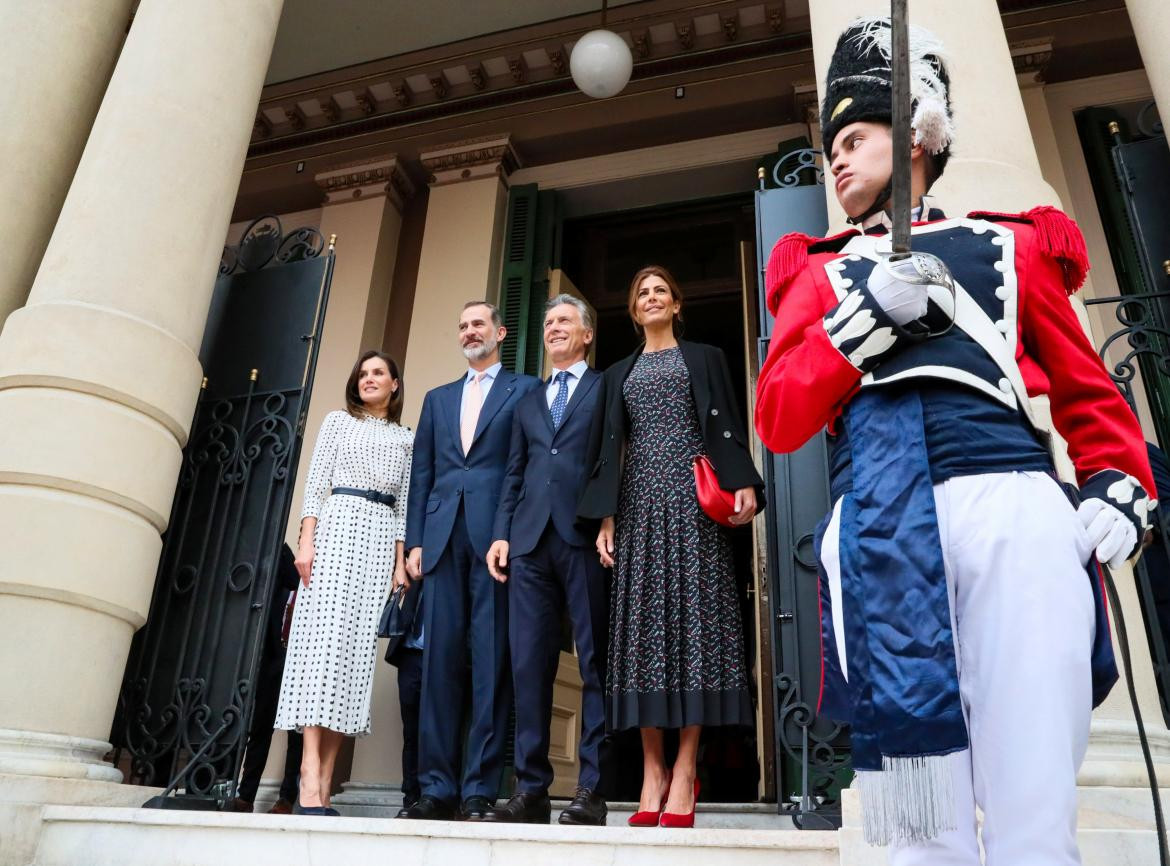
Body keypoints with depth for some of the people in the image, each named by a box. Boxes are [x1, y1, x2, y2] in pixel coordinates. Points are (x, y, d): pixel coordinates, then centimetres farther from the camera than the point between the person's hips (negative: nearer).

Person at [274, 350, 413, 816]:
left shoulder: (406, 438, 19)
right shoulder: (338, 421, 14)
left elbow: (403, 504, 14)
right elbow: (316, 484, 5)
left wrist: (401, 561, 4)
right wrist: (306, 540, -8)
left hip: (382, 537, 2)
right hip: (338, 525, -2)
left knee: (358, 644, -5)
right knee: (325, 635, -14)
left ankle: (324, 783, -5)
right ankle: (309, 777, -18)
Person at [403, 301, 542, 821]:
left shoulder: (525, 389, 12)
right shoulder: (437, 398, 25)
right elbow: (421, 474, 17)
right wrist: (415, 541, 6)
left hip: (498, 535, -4)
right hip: (443, 536, 4)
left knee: (491, 660, -5)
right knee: (440, 658, 1)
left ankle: (480, 788, -1)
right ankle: (437, 787, 5)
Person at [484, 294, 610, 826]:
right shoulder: (527, 402, 26)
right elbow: (514, 474, 20)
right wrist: (501, 534, 8)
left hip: (584, 536, -4)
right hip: (529, 538, 5)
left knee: (594, 661, -4)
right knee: (529, 663, 1)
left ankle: (592, 791, 1)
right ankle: (531, 788, 6)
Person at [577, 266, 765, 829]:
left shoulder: (705, 358, 15)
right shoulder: (618, 374, 21)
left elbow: (727, 425, 5)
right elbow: (608, 448, 14)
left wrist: (743, 483, -13)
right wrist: (606, 516, 2)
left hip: (692, 496, -2)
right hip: (639, 499, 3)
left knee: (692, 614, -9)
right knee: (643, 620, -4)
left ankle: (684, 770, -6)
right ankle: (651, 770, -1)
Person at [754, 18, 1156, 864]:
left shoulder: (1011, 246, 24)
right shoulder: (818, 272, 23)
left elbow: (1089, 394, 22)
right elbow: (778, 420, 9)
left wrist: (1120, 488, 4)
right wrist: (867, 311, -2)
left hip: (1017, 504, 0)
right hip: (880, 520, 0)